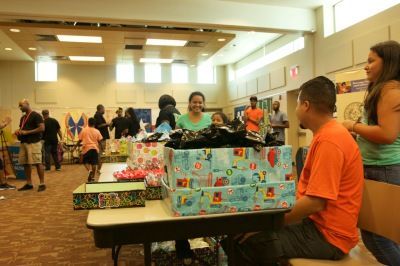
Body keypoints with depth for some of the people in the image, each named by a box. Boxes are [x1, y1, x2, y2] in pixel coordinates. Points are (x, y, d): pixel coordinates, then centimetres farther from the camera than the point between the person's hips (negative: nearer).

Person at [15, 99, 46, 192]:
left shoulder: (36, 115, -6)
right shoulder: (23, 118, 19)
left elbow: (42, 128, -14)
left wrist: (27, 132, -17)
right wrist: (18, 132, 4)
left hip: (34, 143, -8)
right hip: (24, 143, 9)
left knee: (37, 163, -9)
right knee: (25, 163, 9)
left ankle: (42, 184, -3)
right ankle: (29, 184, 18)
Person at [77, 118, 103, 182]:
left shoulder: (84, 130, 0)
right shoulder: (97, 131, 2)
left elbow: (80, 140, 1)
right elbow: (100, 141, 1)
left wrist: (77, 145, 14)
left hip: (86, 148, -1)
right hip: (95, 148, 1)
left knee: (86, 162, 12)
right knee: (94, 163, 6)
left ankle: (90, 170, -16)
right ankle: (92, 177, 11)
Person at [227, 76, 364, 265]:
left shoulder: (328, 140, -23)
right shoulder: (327, 134, 11)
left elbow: (315, 202, -27)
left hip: (327, 235, -10)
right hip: (318, 223, 10)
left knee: (245, 242, -15)